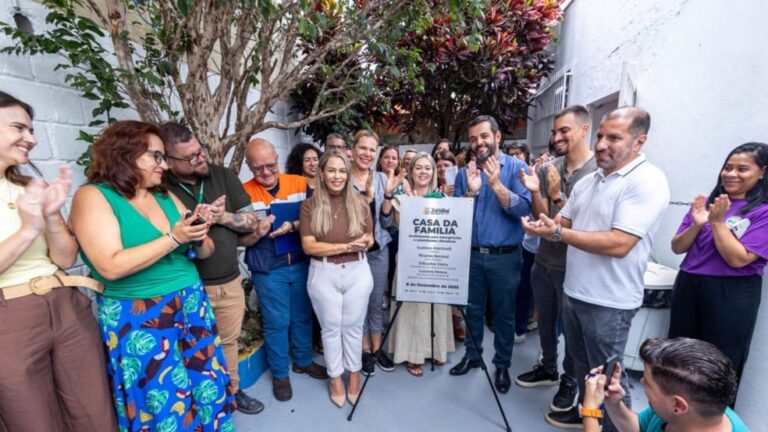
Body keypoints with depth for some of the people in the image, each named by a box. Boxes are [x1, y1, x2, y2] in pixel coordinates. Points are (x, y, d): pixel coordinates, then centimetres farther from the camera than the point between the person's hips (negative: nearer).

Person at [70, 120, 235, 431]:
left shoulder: (165, 196, 9)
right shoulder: (93, 196, -7)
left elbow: (205, 252, 9)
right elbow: (110, 266, -19)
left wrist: (198, 236, -12)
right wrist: (173, 238, -20)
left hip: (192, 307, 5)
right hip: (139, 319, -5)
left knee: (210, 388, 9)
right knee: (167, 404, 6)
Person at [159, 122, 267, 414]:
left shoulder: (223, 176, 0)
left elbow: (252, 222, 1)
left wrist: (224, 217, -15)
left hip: (230, 282, 4)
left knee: (228, 341, 20)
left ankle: (232, 390, 41)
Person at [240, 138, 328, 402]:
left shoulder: (300, 184, -3)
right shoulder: (244, 193, -8)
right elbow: (241, 240, -6)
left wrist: (293, 226, -22)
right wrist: (260, 230, -26)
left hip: (301, 264, 3)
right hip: (268, 271, -2)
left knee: (303, 316, 18)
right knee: (277, 323, 10)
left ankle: (303, 361, 41)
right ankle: (280, 374, 32)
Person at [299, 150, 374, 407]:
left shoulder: (359, 203, 1)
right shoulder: (309, 205, -5)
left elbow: (369, 240, 6)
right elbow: (308, 246, -12)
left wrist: (364, 243, -18)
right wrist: (345, 246, -18)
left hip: (357, 272, 2)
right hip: (323, 273, -1)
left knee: (353, 326, 15)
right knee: (331, 328, 14)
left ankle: (354, 374, 36)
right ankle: (335, 377, 35)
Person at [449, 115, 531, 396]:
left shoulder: (516, 167, -5)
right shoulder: (465, 172, 5)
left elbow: (524, 209, -16)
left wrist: (496, 185, -27)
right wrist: (471, 191, -17)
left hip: (505, 256, -3)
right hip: (472, 254, 3)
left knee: (503, 314, 11)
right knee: (473, 309, 16)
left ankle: (502, 365, 30)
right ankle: (472, 355, 36)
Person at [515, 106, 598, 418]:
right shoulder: (547, 169, 0)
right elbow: (542, 216, -1)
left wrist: (557, 194, -24)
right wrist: (535, 191, -17)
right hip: (543, 260, 5)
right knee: (545, 319, 20)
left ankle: (570, 381, 35)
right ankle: (548, 368, 42)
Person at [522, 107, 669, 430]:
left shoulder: (647, 181, -18)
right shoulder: (588, 181, 8)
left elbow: (618, 244, -27)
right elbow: (563, 222, 11)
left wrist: (557, 233, -25)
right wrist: (545, 225, -12)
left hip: (609, 301, -8)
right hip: (574, 291, 8)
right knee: (581, 363, 25)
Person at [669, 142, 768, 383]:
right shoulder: (708, 202, 7)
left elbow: (737, 259, -16)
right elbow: (677, 248, 4)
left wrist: (717, 222, -15)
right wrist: (696, 224, -11)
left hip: (731, 296, -4)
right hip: (688, 287, 4)